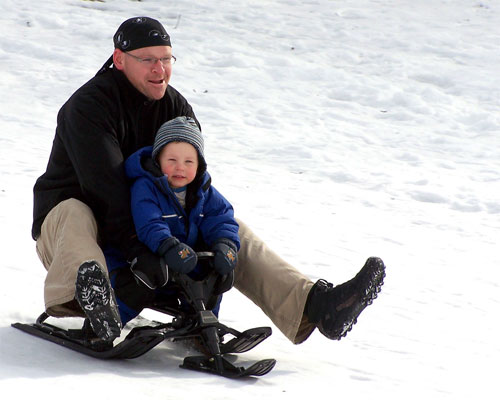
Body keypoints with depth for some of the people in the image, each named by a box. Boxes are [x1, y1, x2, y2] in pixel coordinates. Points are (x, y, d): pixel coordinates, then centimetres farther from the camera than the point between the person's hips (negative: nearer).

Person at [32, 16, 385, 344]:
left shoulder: (176, 108, 4)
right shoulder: (88, 106, -18)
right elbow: (105, 186, -31)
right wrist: (135, 251, -42)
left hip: (148, 222, 6)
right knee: (76, 216, -41)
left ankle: (311, 305, -24)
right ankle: (83, 294, -75)